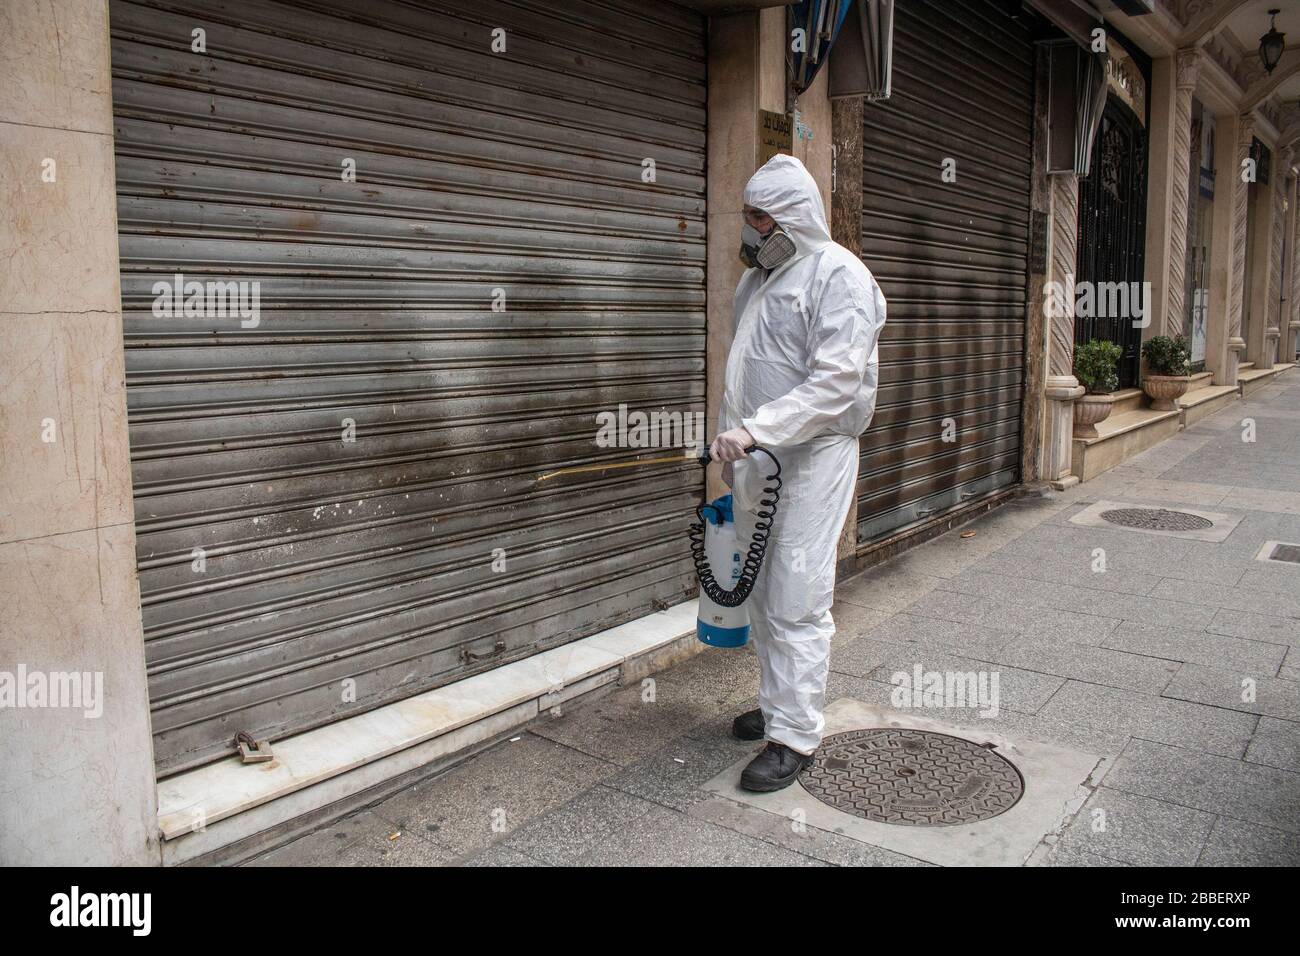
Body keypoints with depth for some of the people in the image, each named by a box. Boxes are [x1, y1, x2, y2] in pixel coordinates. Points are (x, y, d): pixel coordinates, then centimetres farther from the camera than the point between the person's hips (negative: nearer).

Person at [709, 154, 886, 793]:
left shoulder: (838, 275, -11)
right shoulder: (759, 275, 17)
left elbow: (835, 380, -22)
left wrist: (756, 429, -27)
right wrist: (730, 442, 21)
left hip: (812, 458, -8)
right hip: (759, 459, 9)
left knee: (796, 602, -6)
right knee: (761, 592, 15)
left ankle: (796, 735, 6)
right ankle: (778, 705, 31)